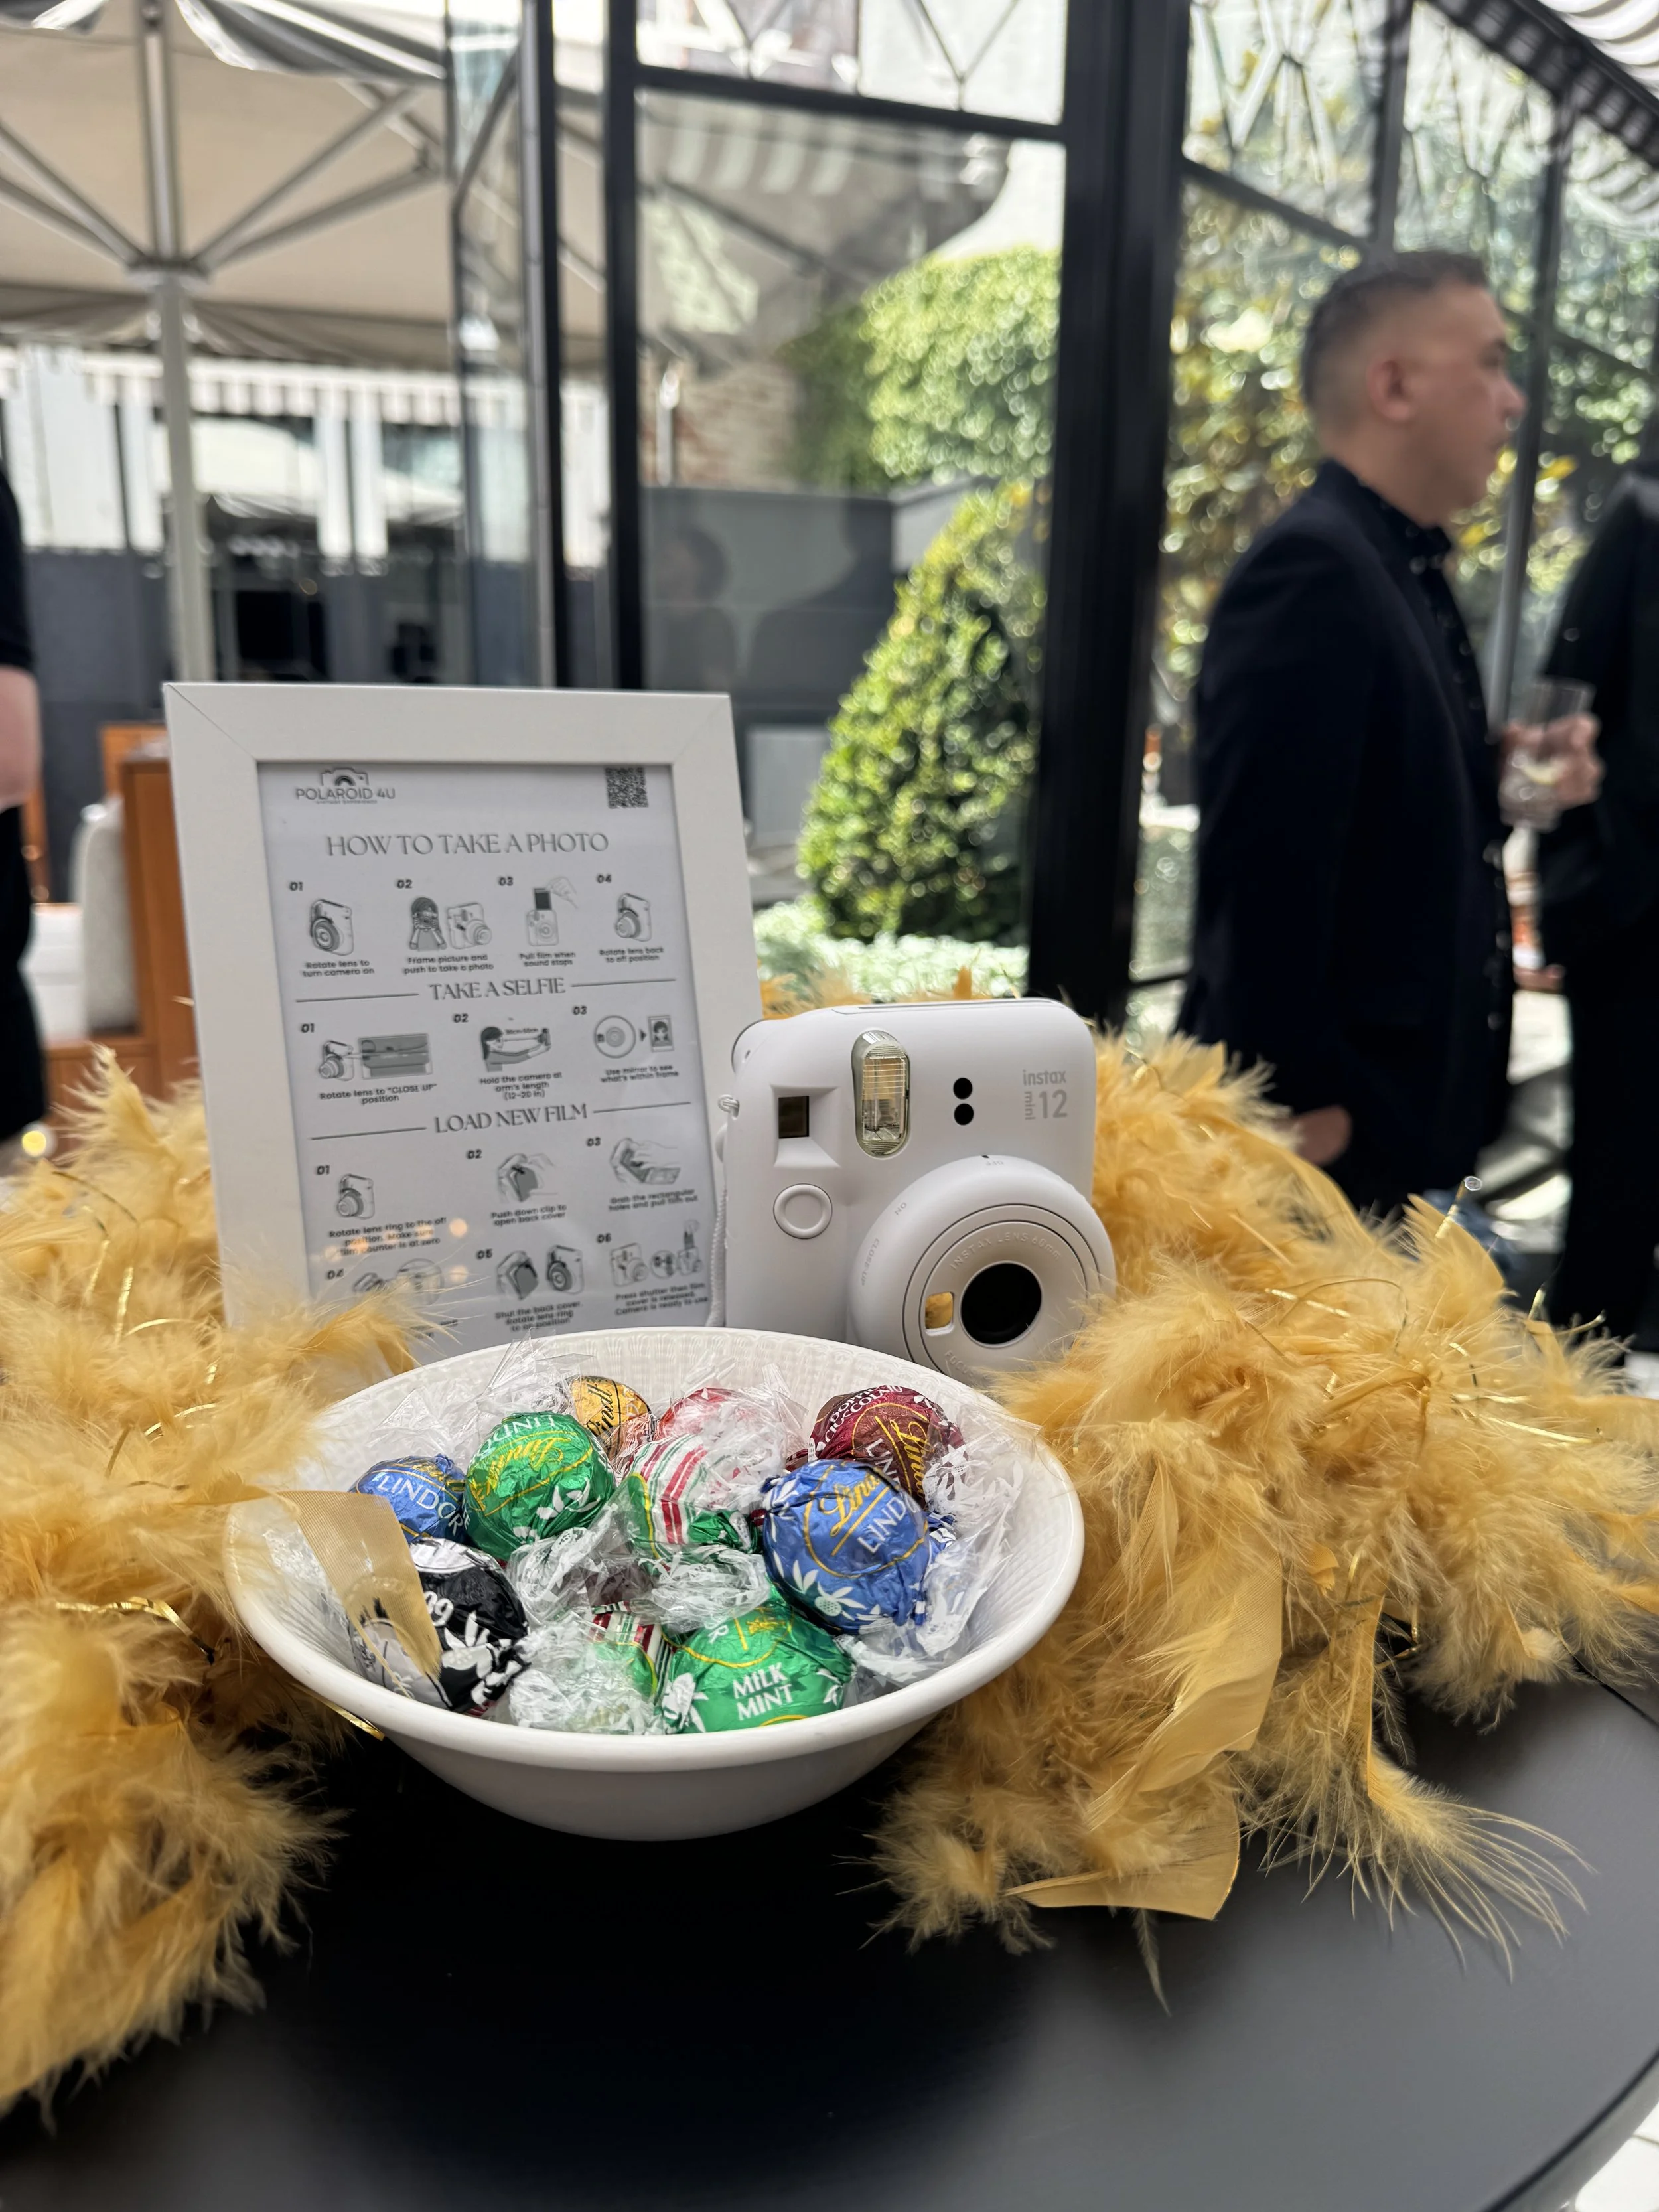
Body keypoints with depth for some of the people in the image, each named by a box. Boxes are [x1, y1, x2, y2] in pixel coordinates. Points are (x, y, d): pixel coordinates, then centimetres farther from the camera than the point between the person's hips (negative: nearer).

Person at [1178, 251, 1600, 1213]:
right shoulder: (1312, 569, -19)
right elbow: (1265, 872, -25)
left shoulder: (1411, 571, 11)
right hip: (1329, 1125, -9)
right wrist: (1302, 1108, -22)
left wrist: (1502, 778, 0)